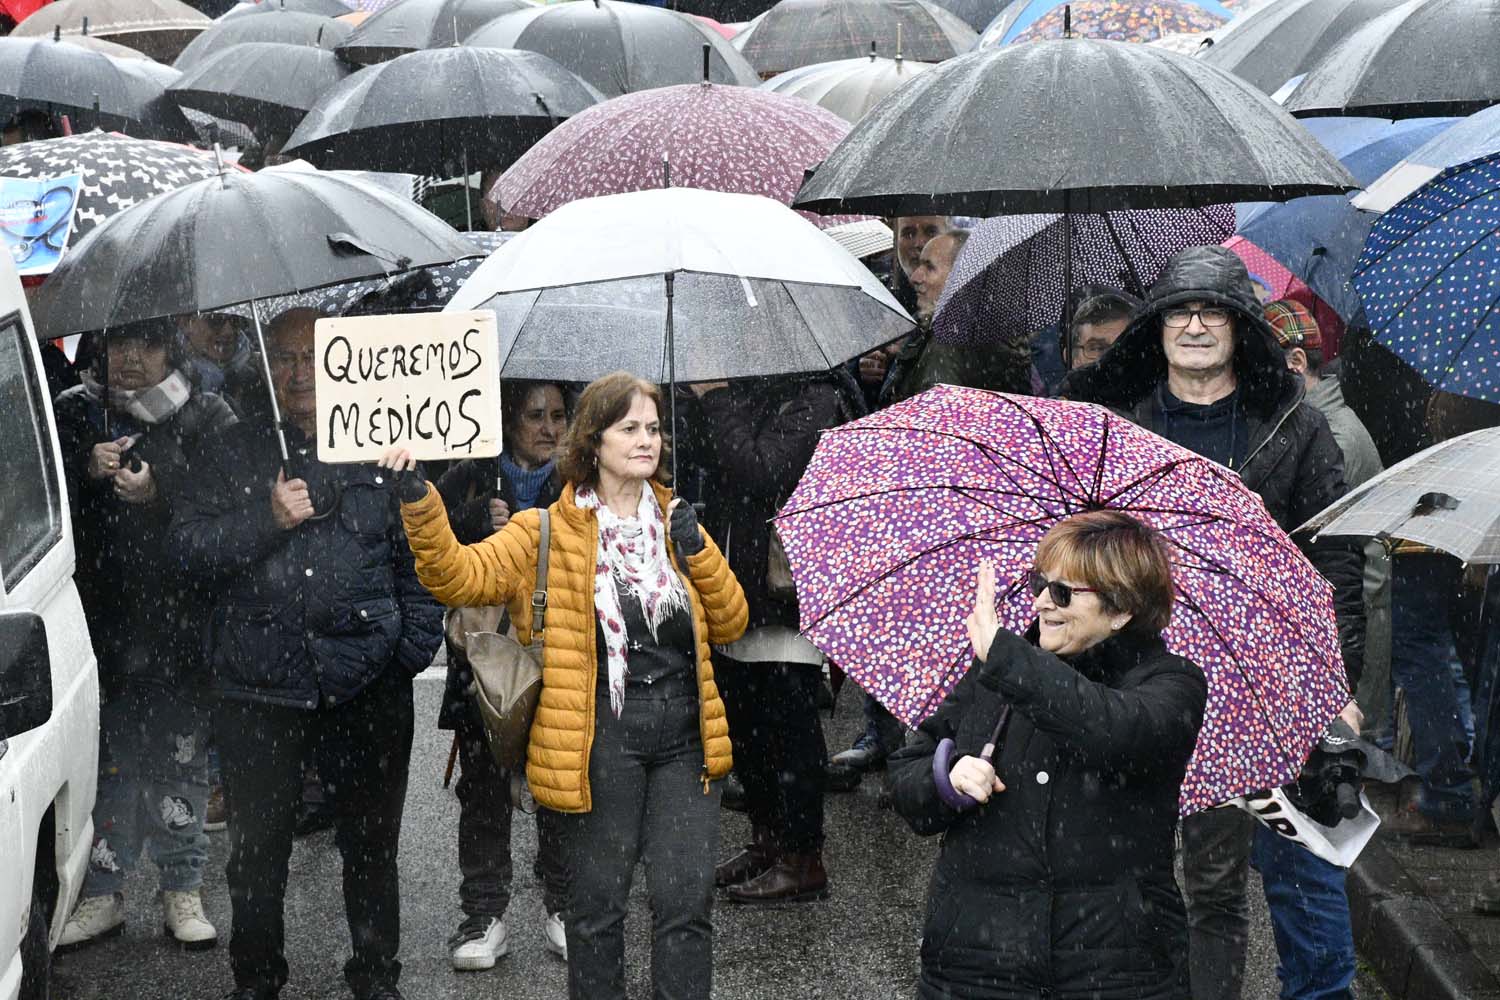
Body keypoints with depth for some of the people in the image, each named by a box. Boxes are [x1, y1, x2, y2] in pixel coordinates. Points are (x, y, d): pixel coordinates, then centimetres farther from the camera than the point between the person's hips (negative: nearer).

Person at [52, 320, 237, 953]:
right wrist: (87, 470, -12)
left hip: (182, 622, -1)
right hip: (101, 621, 1)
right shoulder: (73, 415, 8)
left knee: (181, 756, 5)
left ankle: (182, 894, 16)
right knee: (108, 758, 4)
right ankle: (102, 895, 15)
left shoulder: (208, 419, 1)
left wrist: (159, 496, -20)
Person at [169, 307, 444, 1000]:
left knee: (371, 848, 9)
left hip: (367, 688, 0)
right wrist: (269, 518, -13)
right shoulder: (238, 451, 8)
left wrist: (415, 647, -3)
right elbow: (190, 543, 0)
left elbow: (420, 556, 9)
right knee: (257, 850, 8)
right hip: (259, 687, 0)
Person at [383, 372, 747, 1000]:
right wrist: (419, 502, -27)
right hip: (600, 747, -3)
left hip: (685, 741, 4)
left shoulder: (674, 523, 14)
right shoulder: (547, 533, 0)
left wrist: (698, 553, -3)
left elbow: (730, 625, 12)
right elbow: (458, 576, -13)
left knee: (687, 907, 3)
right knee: (597, 908, 6)